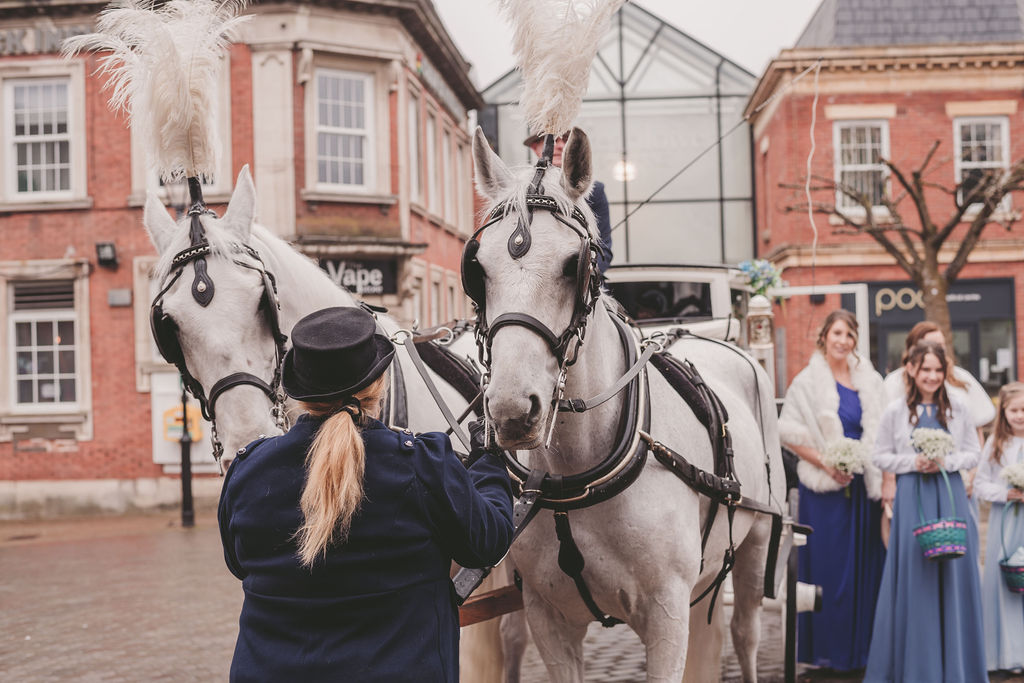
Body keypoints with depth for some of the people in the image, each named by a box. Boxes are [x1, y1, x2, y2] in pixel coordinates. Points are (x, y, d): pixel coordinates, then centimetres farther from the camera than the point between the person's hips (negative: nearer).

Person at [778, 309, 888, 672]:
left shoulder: (869, 381, 11)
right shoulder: (808, 381, 0)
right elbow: (788, 431, -5)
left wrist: (885, 479, 0)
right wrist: (826, 463, -13)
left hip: (863, 484, 4)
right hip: (825, 488, -4)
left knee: (866, 566, 5)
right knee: (829, 567, -1)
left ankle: (861, 646, 14)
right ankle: (828, 649, 8)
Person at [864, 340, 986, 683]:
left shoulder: (957, 409, 6)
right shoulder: (895, 411, 2)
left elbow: (973, 454, 9)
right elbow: (880, 456, 4)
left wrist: (945, 461, -8)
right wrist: (913, 463, -10)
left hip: (950, 496, 1)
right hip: (911, 497, -1)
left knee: (953, 573, 1)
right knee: (914, 574, -1)